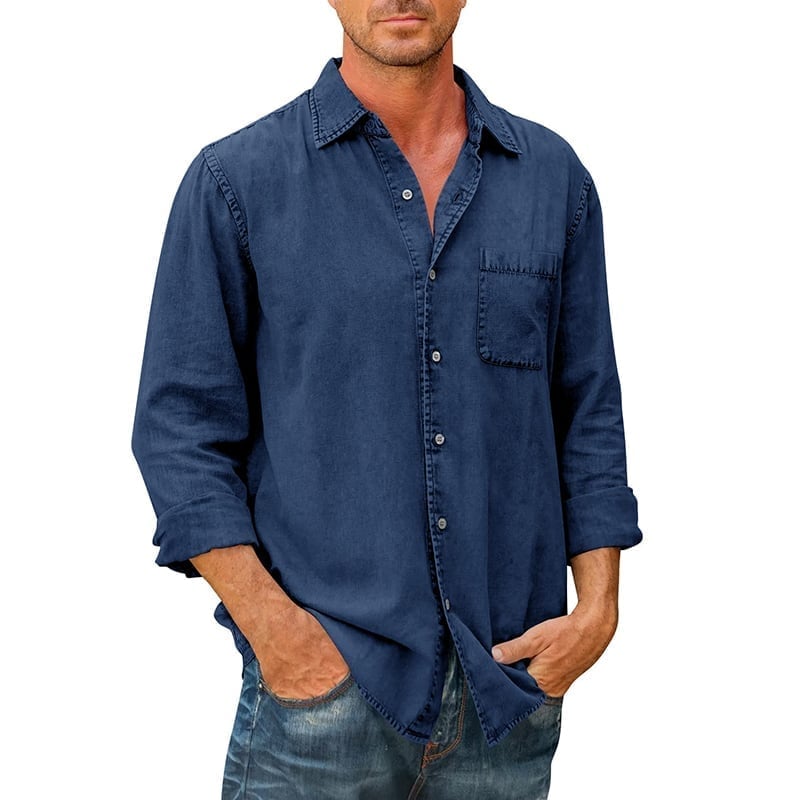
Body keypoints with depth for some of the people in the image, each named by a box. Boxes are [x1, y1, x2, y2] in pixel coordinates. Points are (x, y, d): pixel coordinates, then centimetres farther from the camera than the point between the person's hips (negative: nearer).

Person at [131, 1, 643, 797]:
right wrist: (269, 621, -12)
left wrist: (598, 606, 1)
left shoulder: (554, 175, 7)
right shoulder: (236, 180, -2)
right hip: (324, 678, -2)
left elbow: (590, 412, 10)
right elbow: (180, 426, -3)